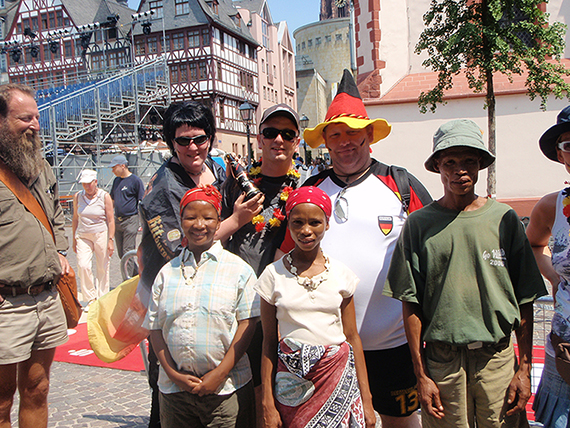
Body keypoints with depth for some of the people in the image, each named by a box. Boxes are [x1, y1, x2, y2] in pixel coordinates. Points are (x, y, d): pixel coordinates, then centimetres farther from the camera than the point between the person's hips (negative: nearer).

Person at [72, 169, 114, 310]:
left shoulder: (104, 196, -4)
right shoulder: (77, 196, 4)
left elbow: (111, 220, -4)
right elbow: (75, 219, 13)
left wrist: (111, 240, -9)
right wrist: (74, 239, 12)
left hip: (101, 234, -2)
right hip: (83, 236, 2)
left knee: (103, 268, 2)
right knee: (83, 266, -12)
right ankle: (91, 299, 2)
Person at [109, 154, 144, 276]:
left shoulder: (135, 180, -7)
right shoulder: (116, 180, 14)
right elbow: (111, 199, 25)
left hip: (130, 220, -7)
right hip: (117, 220, 8)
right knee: (121, 254, 11)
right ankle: (136, 274, 26)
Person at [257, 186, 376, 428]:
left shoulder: (342, 274, 0)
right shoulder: (273, 275, -3)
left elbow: (352, 337, 4)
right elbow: (269, 343, 0)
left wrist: (366, 399, 4)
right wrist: (267, 404, -1)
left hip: (338, 378, 1)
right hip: (293, 380, -1)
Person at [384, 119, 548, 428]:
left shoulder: (504, 218, 0)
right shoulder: (419, 223, -3)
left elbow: (525, 300, 4)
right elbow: (411, 304, -2)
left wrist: (524, 368, 2)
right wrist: (421, 374, -4)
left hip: (498, 357, 1)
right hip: (441, 360, -1)